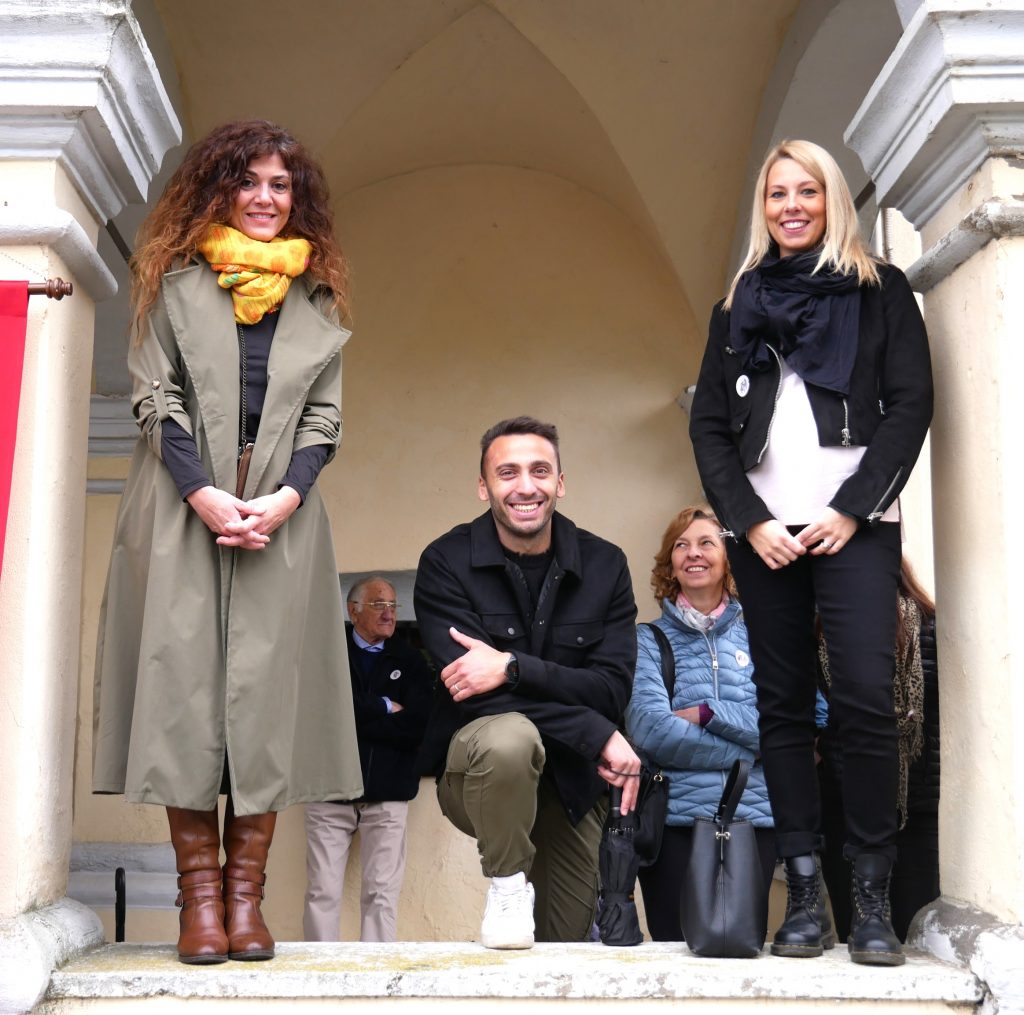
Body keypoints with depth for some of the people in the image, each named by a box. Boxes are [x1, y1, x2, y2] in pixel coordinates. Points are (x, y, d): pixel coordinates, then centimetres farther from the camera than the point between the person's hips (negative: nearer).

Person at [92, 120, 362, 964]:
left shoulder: (317, 302, 14)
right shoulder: (176, 285, 9)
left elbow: (323, 416, 10)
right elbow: (155, 399, 2)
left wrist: (286, 497, -8)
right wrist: (204, 496, -12)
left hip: (283, 513, 1)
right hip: (185, 511, -1)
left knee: (268, 690, -3)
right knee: (184, 678, -5)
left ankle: (246, 894, 1)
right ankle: (199, 894, -1)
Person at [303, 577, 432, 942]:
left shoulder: (409, 660, 14)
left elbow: (417, 725, -1)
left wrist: (358, 717, -6)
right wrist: (383, 708, -3)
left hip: (387, 793, 1)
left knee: (382, 894, -3)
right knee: (322, 893, -3)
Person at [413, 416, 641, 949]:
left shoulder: (604, 565, -2)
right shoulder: (446, 563, -10)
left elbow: (612, 687, -12)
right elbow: (470, 688, -20)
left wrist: (513, 668, -29)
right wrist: (599, 736, -24)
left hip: (571, 781, 3)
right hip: (477, 770, -3)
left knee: (567, 944, 6)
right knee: (509, 737, -37)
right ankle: (508, 887, -11)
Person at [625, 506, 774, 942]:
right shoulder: (649, 640, 7)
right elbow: (649, 729, -9)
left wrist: (706, 713, -10)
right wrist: (746, 749, -7)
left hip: (753, 818, 1)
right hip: (674, 819, -1)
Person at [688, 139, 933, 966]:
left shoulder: (880, 291, 9)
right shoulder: (739, 304, 16)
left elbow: (911, 403, 0)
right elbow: (709, 424, 11)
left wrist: (852, 510, -10)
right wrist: (749, 520, -2)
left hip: (855, 525, -3)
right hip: (764, 531, 3)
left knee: (866, 697, -14)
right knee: (784, 704, 1)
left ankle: (873, 899, -8)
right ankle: (804, 895, 3)